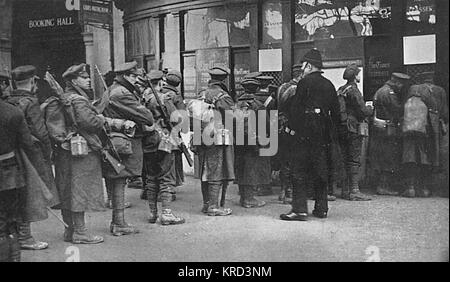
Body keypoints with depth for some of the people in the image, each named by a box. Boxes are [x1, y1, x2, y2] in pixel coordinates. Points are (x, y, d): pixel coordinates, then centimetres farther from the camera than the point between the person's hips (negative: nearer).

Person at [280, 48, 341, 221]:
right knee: (321, 171, 12)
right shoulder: (329, 85, 13)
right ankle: (321, 208, 16)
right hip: (323, 134, 7)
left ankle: (300, 209, -9)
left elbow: (296, 108, -10)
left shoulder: (305, 82, -6)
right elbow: (336, 111, 15)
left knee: (300, 171, -4)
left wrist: (292, 127, 0)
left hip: (305, 132, -7)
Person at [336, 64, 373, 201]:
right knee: (354, 160, -5)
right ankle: (354, 191, -6)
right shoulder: (353, 90, -12)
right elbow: (363, 110, -15)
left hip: (341, 128, 8)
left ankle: (346, 190, 17)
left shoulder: (340, 90, 13)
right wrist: (371, 109, 7)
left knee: (346, 160, 13)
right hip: (353, 129, -8)